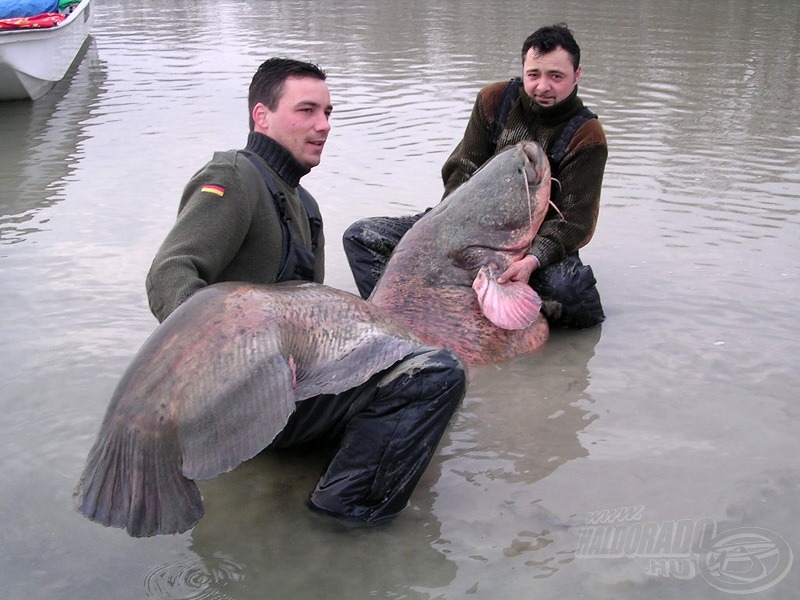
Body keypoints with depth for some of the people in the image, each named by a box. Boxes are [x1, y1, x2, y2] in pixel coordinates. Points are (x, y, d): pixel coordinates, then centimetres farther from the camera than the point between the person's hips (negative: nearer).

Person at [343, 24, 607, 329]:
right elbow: (462, 174, -3)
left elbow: (575, 220, -16)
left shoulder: (586, 136, -10)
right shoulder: (494, 100, -1)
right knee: (360, 236, -11)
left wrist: (533, 260, -35)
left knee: (568, 289, -40)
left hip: (538, 242, -3)